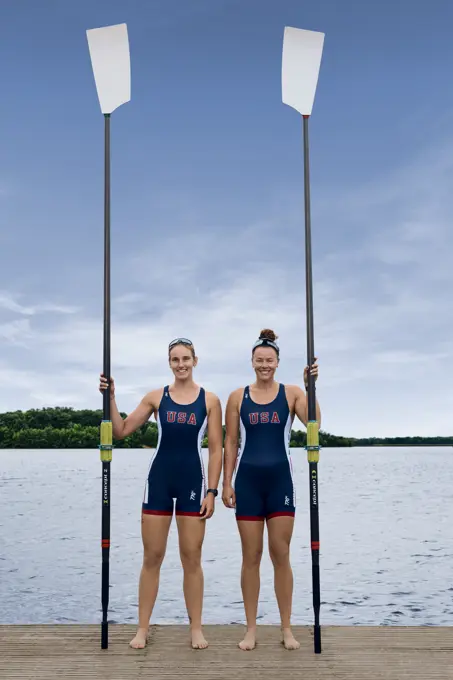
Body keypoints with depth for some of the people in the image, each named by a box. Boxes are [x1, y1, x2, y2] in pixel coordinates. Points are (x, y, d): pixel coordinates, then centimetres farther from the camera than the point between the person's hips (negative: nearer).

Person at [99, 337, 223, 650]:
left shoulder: (210, 400, 1)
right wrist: (110, 396, -7)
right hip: (159, 480, 1)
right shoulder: (156, 397, 4)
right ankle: (142, 628, 17)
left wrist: (212, 491, -6)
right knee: (152, 557, 6)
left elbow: (216, 450, 0)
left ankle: (196, 628, 17)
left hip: (192, 481, -1)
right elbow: (121, 431, 4)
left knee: (191, 558, 5)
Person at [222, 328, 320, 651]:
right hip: (248, 481, 1)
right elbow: (230, 442, 4)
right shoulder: (238, 397, 3)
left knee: (281, 555, 4)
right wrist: (227, 483, -1)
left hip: (280, 480, 0)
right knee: (251, 557, 6)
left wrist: (311, 387, -21)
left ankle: (287, 628, 17)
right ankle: (251, 628, 17)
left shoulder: (291, 393, 1)